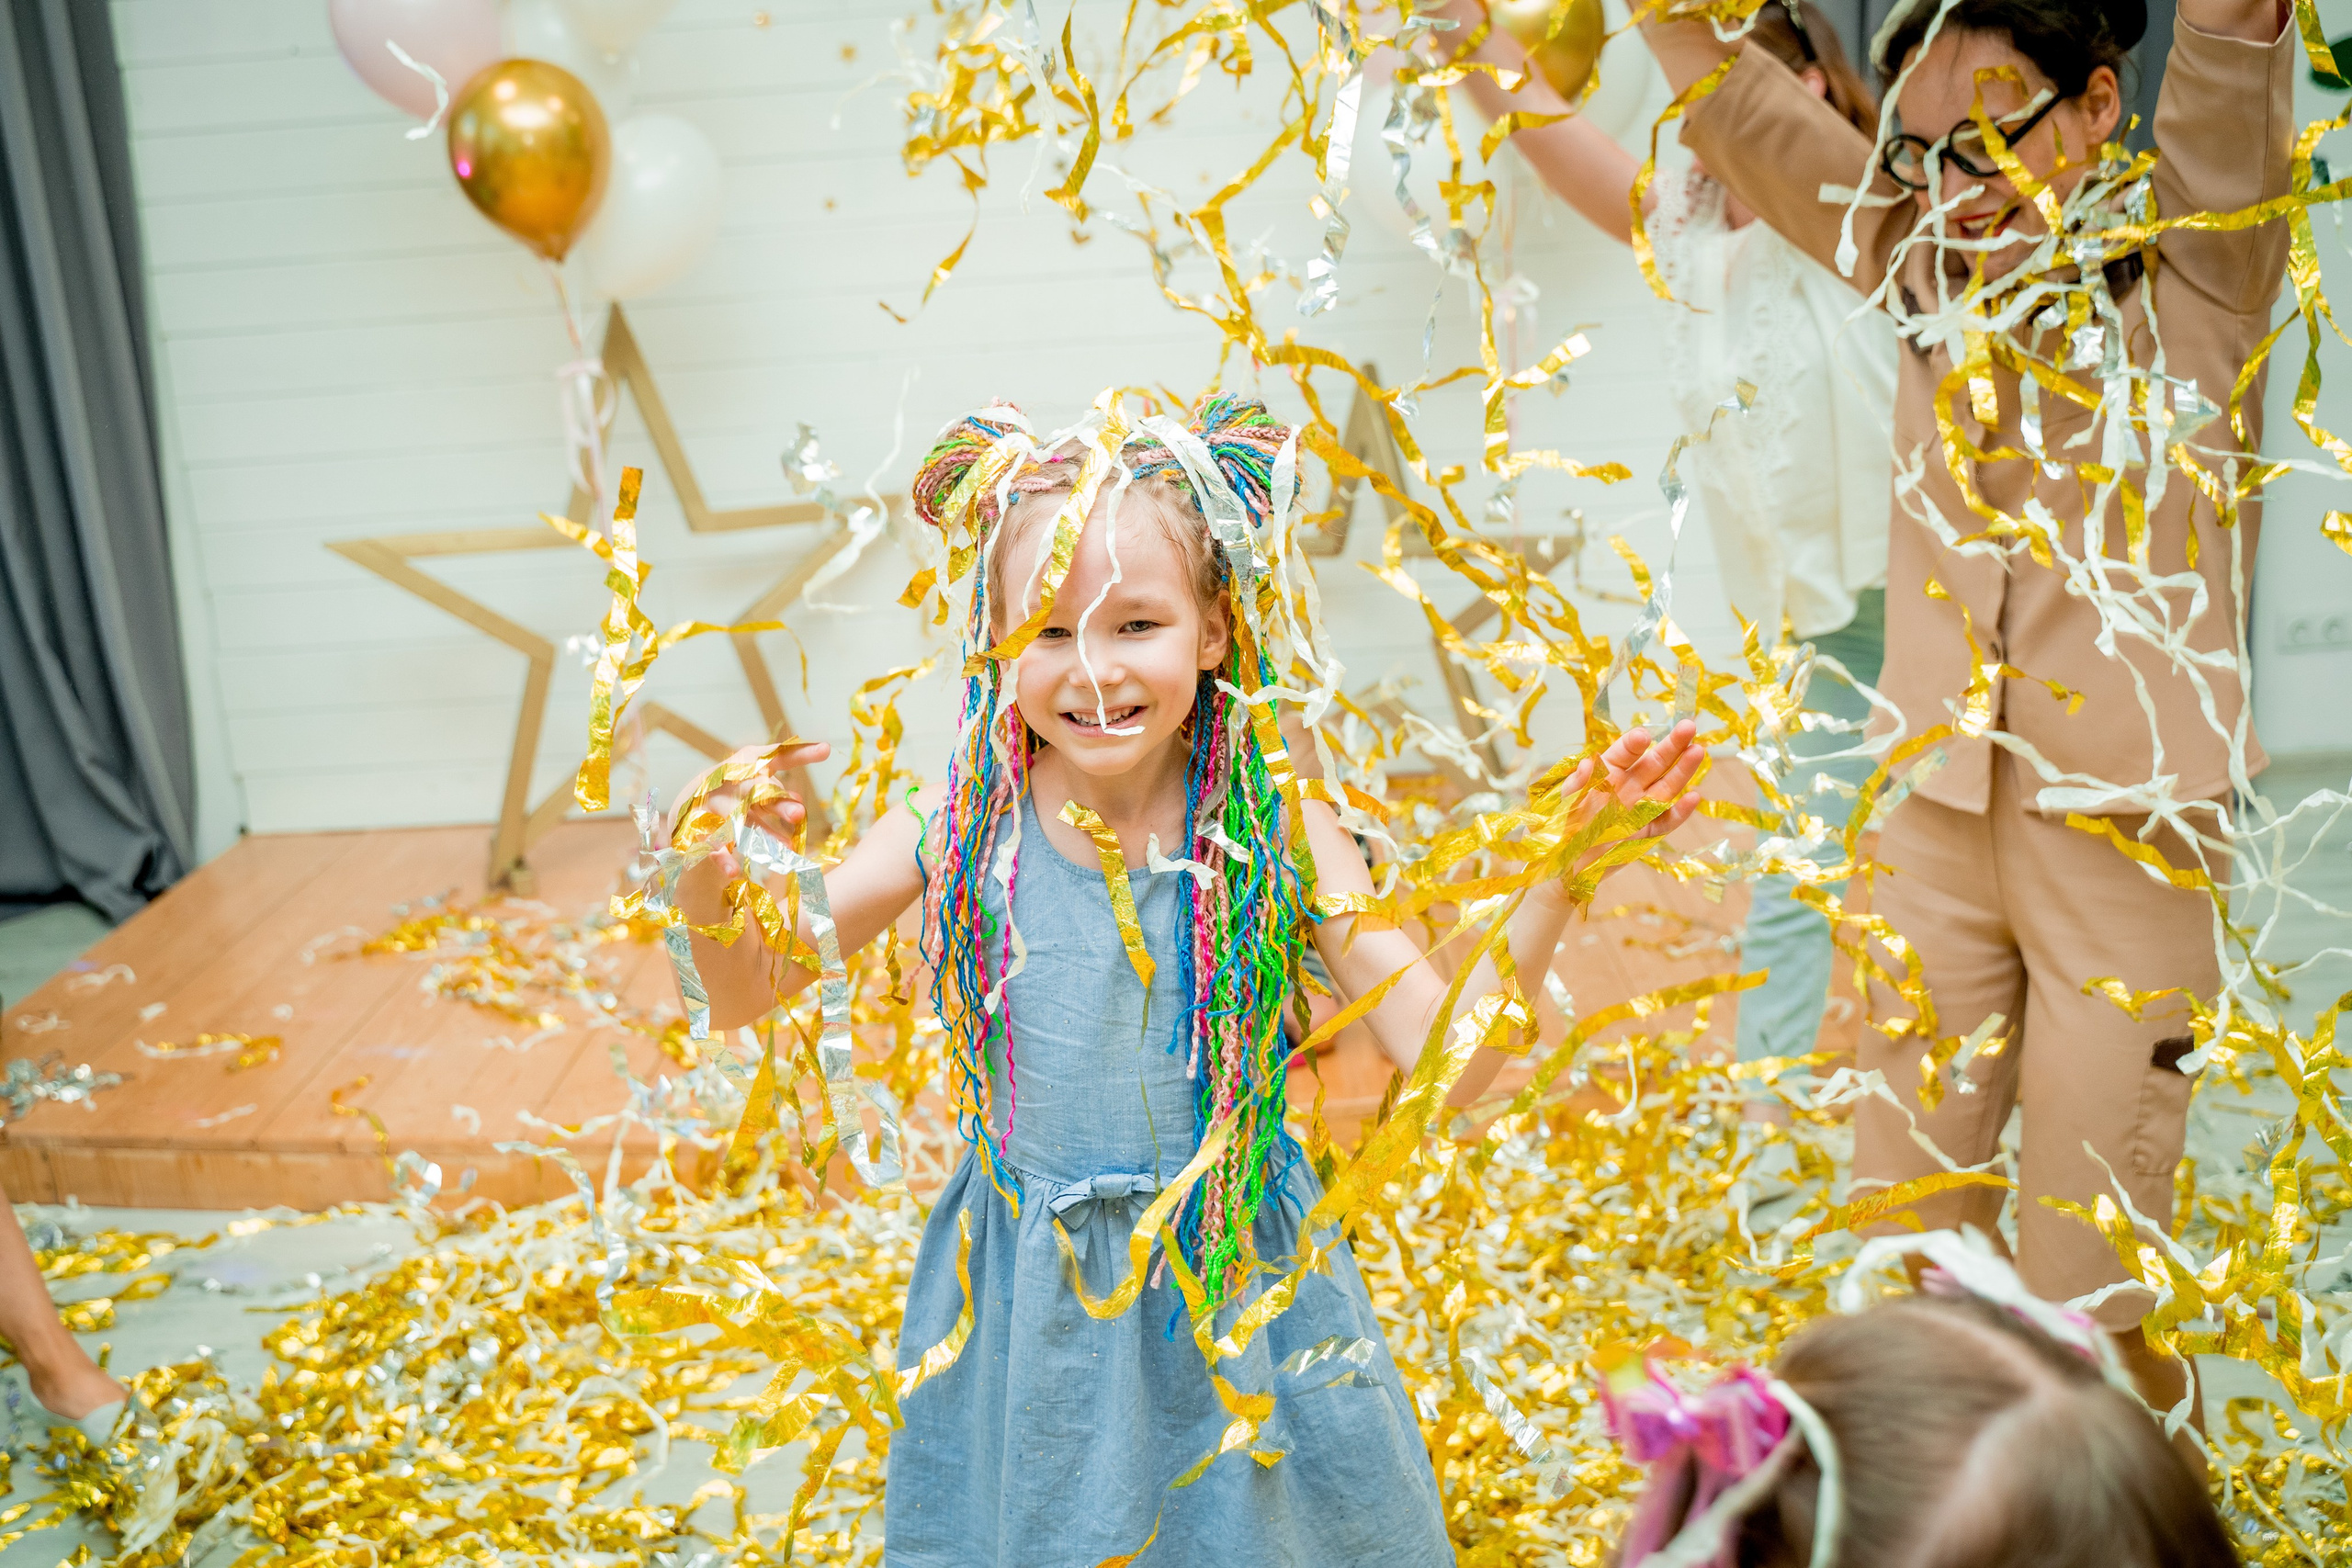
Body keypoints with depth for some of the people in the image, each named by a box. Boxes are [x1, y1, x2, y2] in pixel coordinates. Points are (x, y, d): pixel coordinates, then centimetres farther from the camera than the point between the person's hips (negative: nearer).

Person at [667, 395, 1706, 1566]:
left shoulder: (1274, 833, -12)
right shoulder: (961, 828, -10)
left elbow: (1444, 1063, -15)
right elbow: (747, 997, -3)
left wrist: (1556, 875, -25)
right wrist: (706, 877, -24)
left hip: (1238, 1291, -1)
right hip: (1029, 1310, 1)